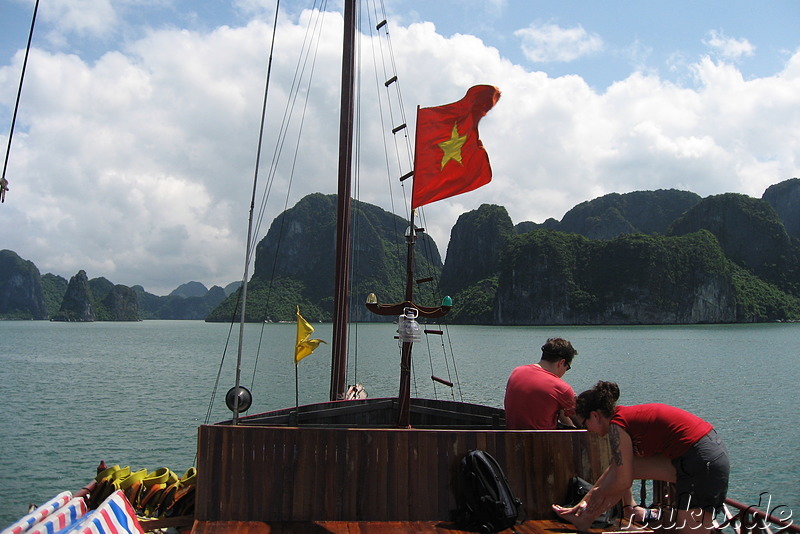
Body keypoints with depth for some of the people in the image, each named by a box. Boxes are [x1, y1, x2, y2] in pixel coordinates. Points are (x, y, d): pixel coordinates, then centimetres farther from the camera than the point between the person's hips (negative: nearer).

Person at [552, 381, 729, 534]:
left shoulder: (617, 424, -13)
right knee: (625, 466, 9)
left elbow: (623, 482, -10)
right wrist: (587, 499, 29)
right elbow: (615, 468, 23)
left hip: (703, 462, -10)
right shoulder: (628, 415, 13)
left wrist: (598, 494, 8)